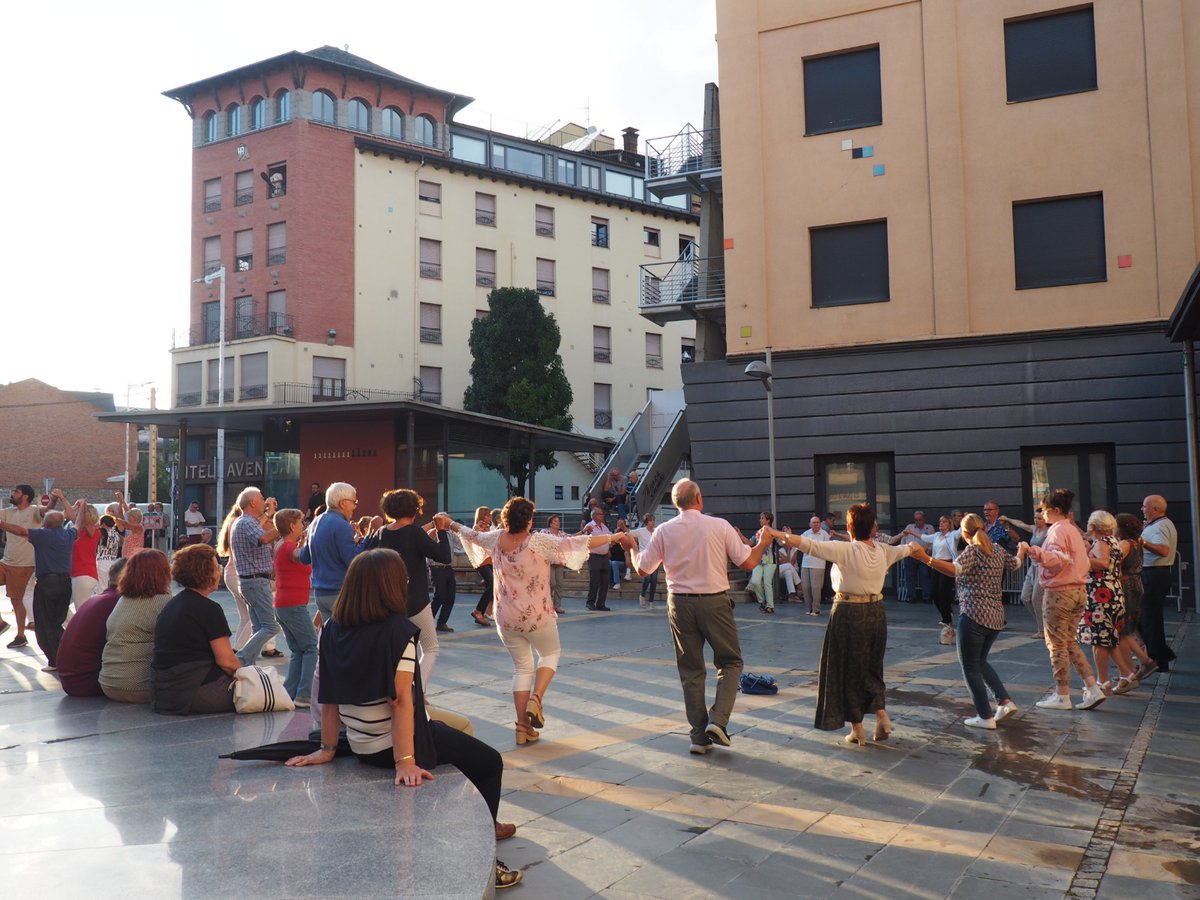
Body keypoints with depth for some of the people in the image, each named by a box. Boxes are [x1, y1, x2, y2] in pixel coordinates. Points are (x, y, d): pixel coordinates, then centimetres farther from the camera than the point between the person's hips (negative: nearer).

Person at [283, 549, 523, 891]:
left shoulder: (333, 629, -2)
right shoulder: (397, 630, -20)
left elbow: (329, 698, 1)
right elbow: (401, 701, -25)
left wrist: (328, 749, 8)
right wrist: (405, 762, -24)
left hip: (360, 746, 8)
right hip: (390, 745, -8)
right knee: (490, 763, 12)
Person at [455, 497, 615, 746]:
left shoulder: (497, 539, -3)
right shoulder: (539, 542, -18)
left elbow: (473, 535, 16)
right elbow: (577, 543, -17)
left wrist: (455, 526, 38)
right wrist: (612, 537, -9)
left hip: (506, 618, 4)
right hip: (537, 617, -4)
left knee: (522, 667, 16)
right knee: (551, 654, 22)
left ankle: (523, 727, 12)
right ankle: (536, 699, -1)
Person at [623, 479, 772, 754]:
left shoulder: (664, 531, -1)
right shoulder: (720, 526, -7)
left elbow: (642, 569, 3)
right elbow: (748, 563, -4)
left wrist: (631, 546, 21)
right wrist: (763, 543, 15)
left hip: (680, 604, 3)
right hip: (715, 602, -2)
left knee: (691, 670, 12)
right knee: (730, 662, 14)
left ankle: (699, 736, 14)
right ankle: (718, 720, -4)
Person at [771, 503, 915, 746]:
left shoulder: (845, 550, -15)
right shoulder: (883, 550, 2)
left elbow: (809, 544, -21)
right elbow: (905, 549, 24)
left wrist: (775, 534, -19)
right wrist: (916, 545, 46)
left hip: (848, 613, -5)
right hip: (876, 612, 5)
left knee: (847, 669, 7)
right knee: (871, 666, 22)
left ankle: (857, 728, 12)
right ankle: (881, 712, 10)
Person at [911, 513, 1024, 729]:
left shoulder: (972, 550, -11)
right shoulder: (998, 550, 10)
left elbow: (955, 569, -29)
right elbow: (1016, 563, 30)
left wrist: (925, 558, -41)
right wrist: (1022, 550, 52)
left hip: (974, 616, -8)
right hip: (996, 617, 8)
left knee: (970, 667, 4)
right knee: (980, 662, 24)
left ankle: (986, 717, 5)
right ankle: (1005, 701, 15)